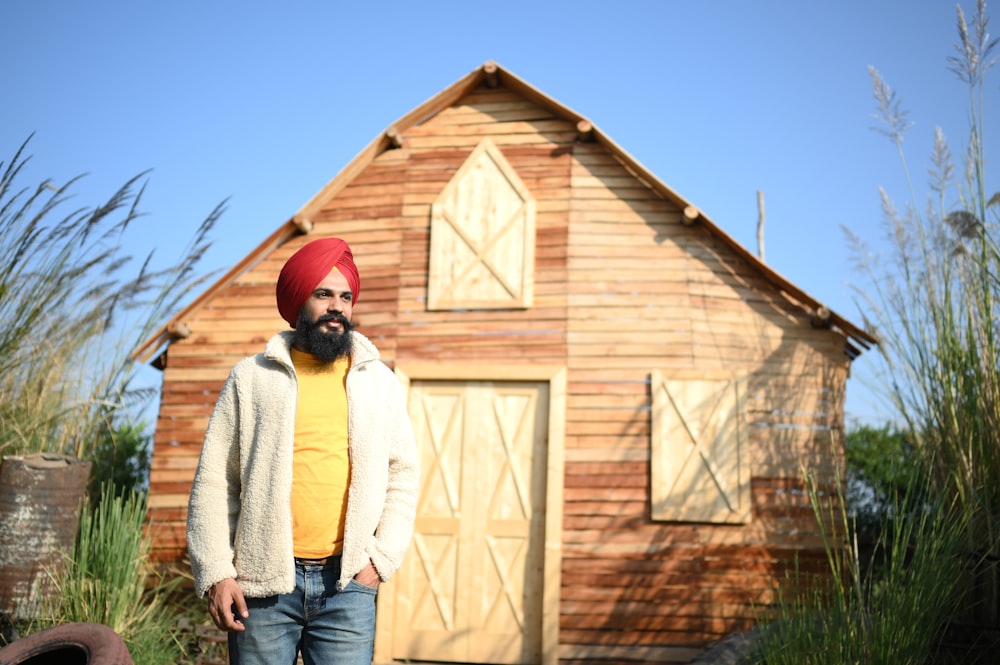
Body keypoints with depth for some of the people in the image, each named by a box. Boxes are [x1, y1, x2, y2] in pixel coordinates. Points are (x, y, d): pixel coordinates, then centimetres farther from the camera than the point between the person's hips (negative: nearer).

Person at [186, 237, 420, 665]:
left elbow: (402, 477, 12)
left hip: (346, 582, 1)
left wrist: (382, 558, 2)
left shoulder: (379, 382, 10)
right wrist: (215, 572, -3)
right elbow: (214, 482, 3)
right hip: (262, 581, -1)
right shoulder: (252, 378, 5)